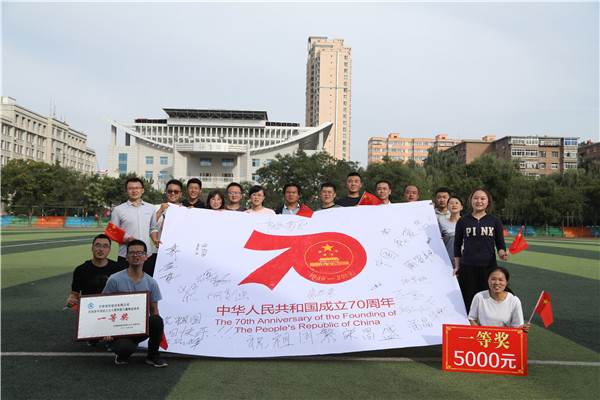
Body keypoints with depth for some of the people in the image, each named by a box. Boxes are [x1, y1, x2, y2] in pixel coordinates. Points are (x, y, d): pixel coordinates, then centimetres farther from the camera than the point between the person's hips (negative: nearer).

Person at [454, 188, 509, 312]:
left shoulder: (495, 221, 9)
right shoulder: (463, 221, 8)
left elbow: (500, 244, 12)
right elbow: (457, 246, 13)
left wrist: (502, 253, -10)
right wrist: (457, 266, 8)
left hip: (489, 266, 0)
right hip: (467, 267, 0)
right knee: (468, 302, -3)